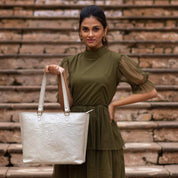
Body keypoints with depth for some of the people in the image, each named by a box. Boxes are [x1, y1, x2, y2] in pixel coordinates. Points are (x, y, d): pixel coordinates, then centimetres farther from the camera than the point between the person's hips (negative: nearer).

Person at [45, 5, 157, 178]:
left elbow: (150, 91, -3)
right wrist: (60, 75, -12)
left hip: (102, 132, -3)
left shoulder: (116, 61, -3)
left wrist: (114, 104, -6)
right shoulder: (70, 63, 8)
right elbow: (66, 104, 1)